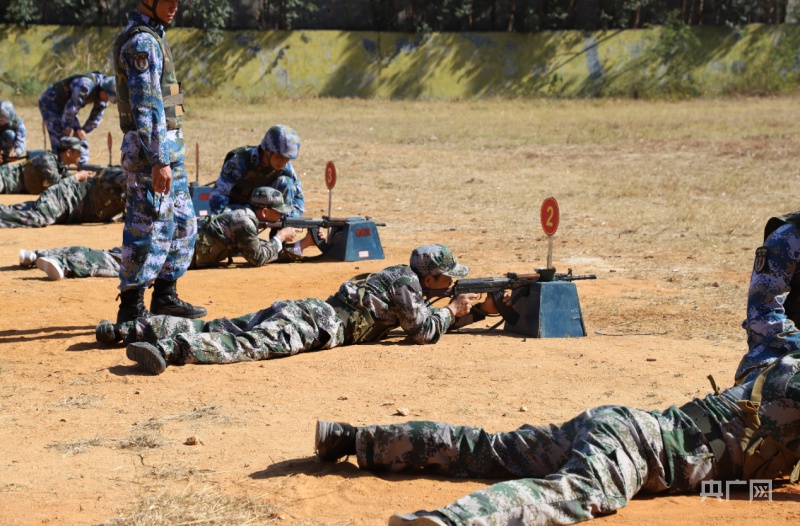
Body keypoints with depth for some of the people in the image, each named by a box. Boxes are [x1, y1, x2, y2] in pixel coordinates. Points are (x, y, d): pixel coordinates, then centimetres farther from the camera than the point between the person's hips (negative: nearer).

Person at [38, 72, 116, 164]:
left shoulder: (103, 95, -5)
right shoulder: (87, 83, -33)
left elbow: (96, 117, 5)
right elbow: (72, 107, -32)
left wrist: (83, 130, -5)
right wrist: (67, 128, -20)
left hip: (63, 106, 9)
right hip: (51, 103, -9)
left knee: (81, 142, 5)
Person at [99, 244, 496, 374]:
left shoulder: (405, 278, 28)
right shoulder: (405, 283, 1)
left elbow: (431, 320, 39)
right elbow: (424, 331, -5)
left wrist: (482, 310, 33)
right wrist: (454, 309, 12)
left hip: (296, 311, 8)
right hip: (313, 323, -8)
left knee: (215, 329, 2)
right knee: (251, 344, -30)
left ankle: (126, 330, -4)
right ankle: (168, 350, -53)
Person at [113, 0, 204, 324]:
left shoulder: (152, 36, 16)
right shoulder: (142, 42, -16)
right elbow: (147, 106, -22)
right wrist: (159, 160, -26)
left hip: (169, 150, 10)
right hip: (152, 149, -10)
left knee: (182, 224, 15)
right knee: (149, 228, -5)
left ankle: (165, 297, 23)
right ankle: (131, 308, 1)